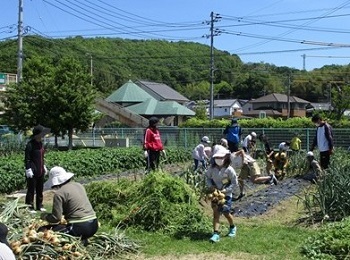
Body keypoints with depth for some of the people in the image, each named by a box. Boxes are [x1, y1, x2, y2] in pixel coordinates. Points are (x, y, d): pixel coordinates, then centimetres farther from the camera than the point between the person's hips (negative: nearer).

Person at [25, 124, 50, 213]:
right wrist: (28, 169, -19)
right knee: (31, 189, 0)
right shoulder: (30, 144, -16)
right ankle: (30, 207, 9)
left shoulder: (40, 143, 9)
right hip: (33, 172, -8)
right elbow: (27, 159, -16)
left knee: (40, 189, 15)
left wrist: (44, 166, 18)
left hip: (40, 171, 8)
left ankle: (39, 206, 26)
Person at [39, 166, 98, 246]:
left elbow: (56, 218, -9)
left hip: (80, 228, -9)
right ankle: (82, 240, 11)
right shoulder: (79, 185, 12)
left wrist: (44, 216, 10)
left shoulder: (59, 193, -10)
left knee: (42, 230, -4)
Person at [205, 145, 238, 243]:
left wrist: (226, 190, -18)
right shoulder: (212, 168, -4)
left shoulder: (229, 169, -15)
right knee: (216, 212, -6)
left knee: (226, 212, 1)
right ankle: (216, 234, -9)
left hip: (226, 194, -3)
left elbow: (234, 183, -9)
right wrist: (210, 186, -7)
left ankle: (232, 227, 33)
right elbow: (207, 177, 10)